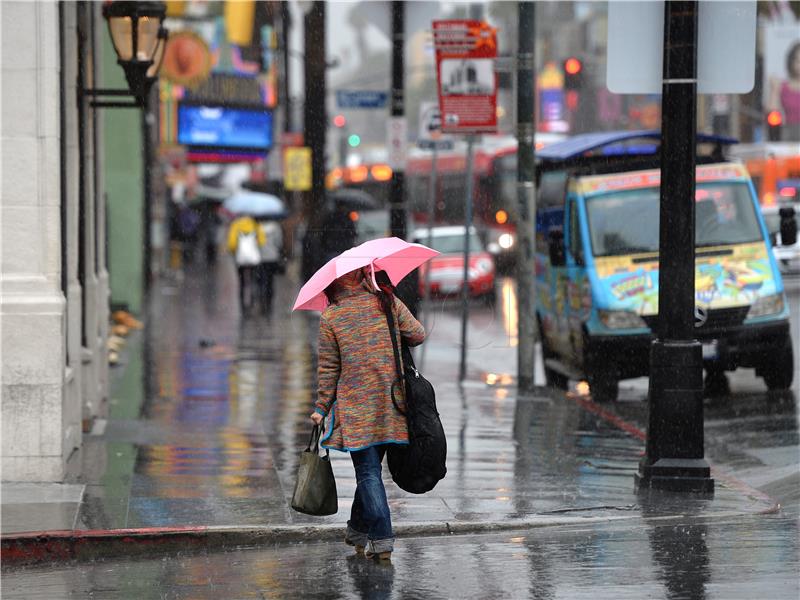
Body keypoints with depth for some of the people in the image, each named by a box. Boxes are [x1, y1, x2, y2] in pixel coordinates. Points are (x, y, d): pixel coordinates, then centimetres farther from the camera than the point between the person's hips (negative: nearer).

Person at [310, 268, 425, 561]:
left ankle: (381, 538, -10)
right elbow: (417, 335, 2)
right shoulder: (387, 301, 1)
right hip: (389, 402, 3)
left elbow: (328, 367, -2)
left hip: (355, 404, -3)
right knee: (371, 466, 16)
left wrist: (321, 407, 6)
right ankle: (358, 529, 25)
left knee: (368, 471, -1)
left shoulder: (330, 316, -4)